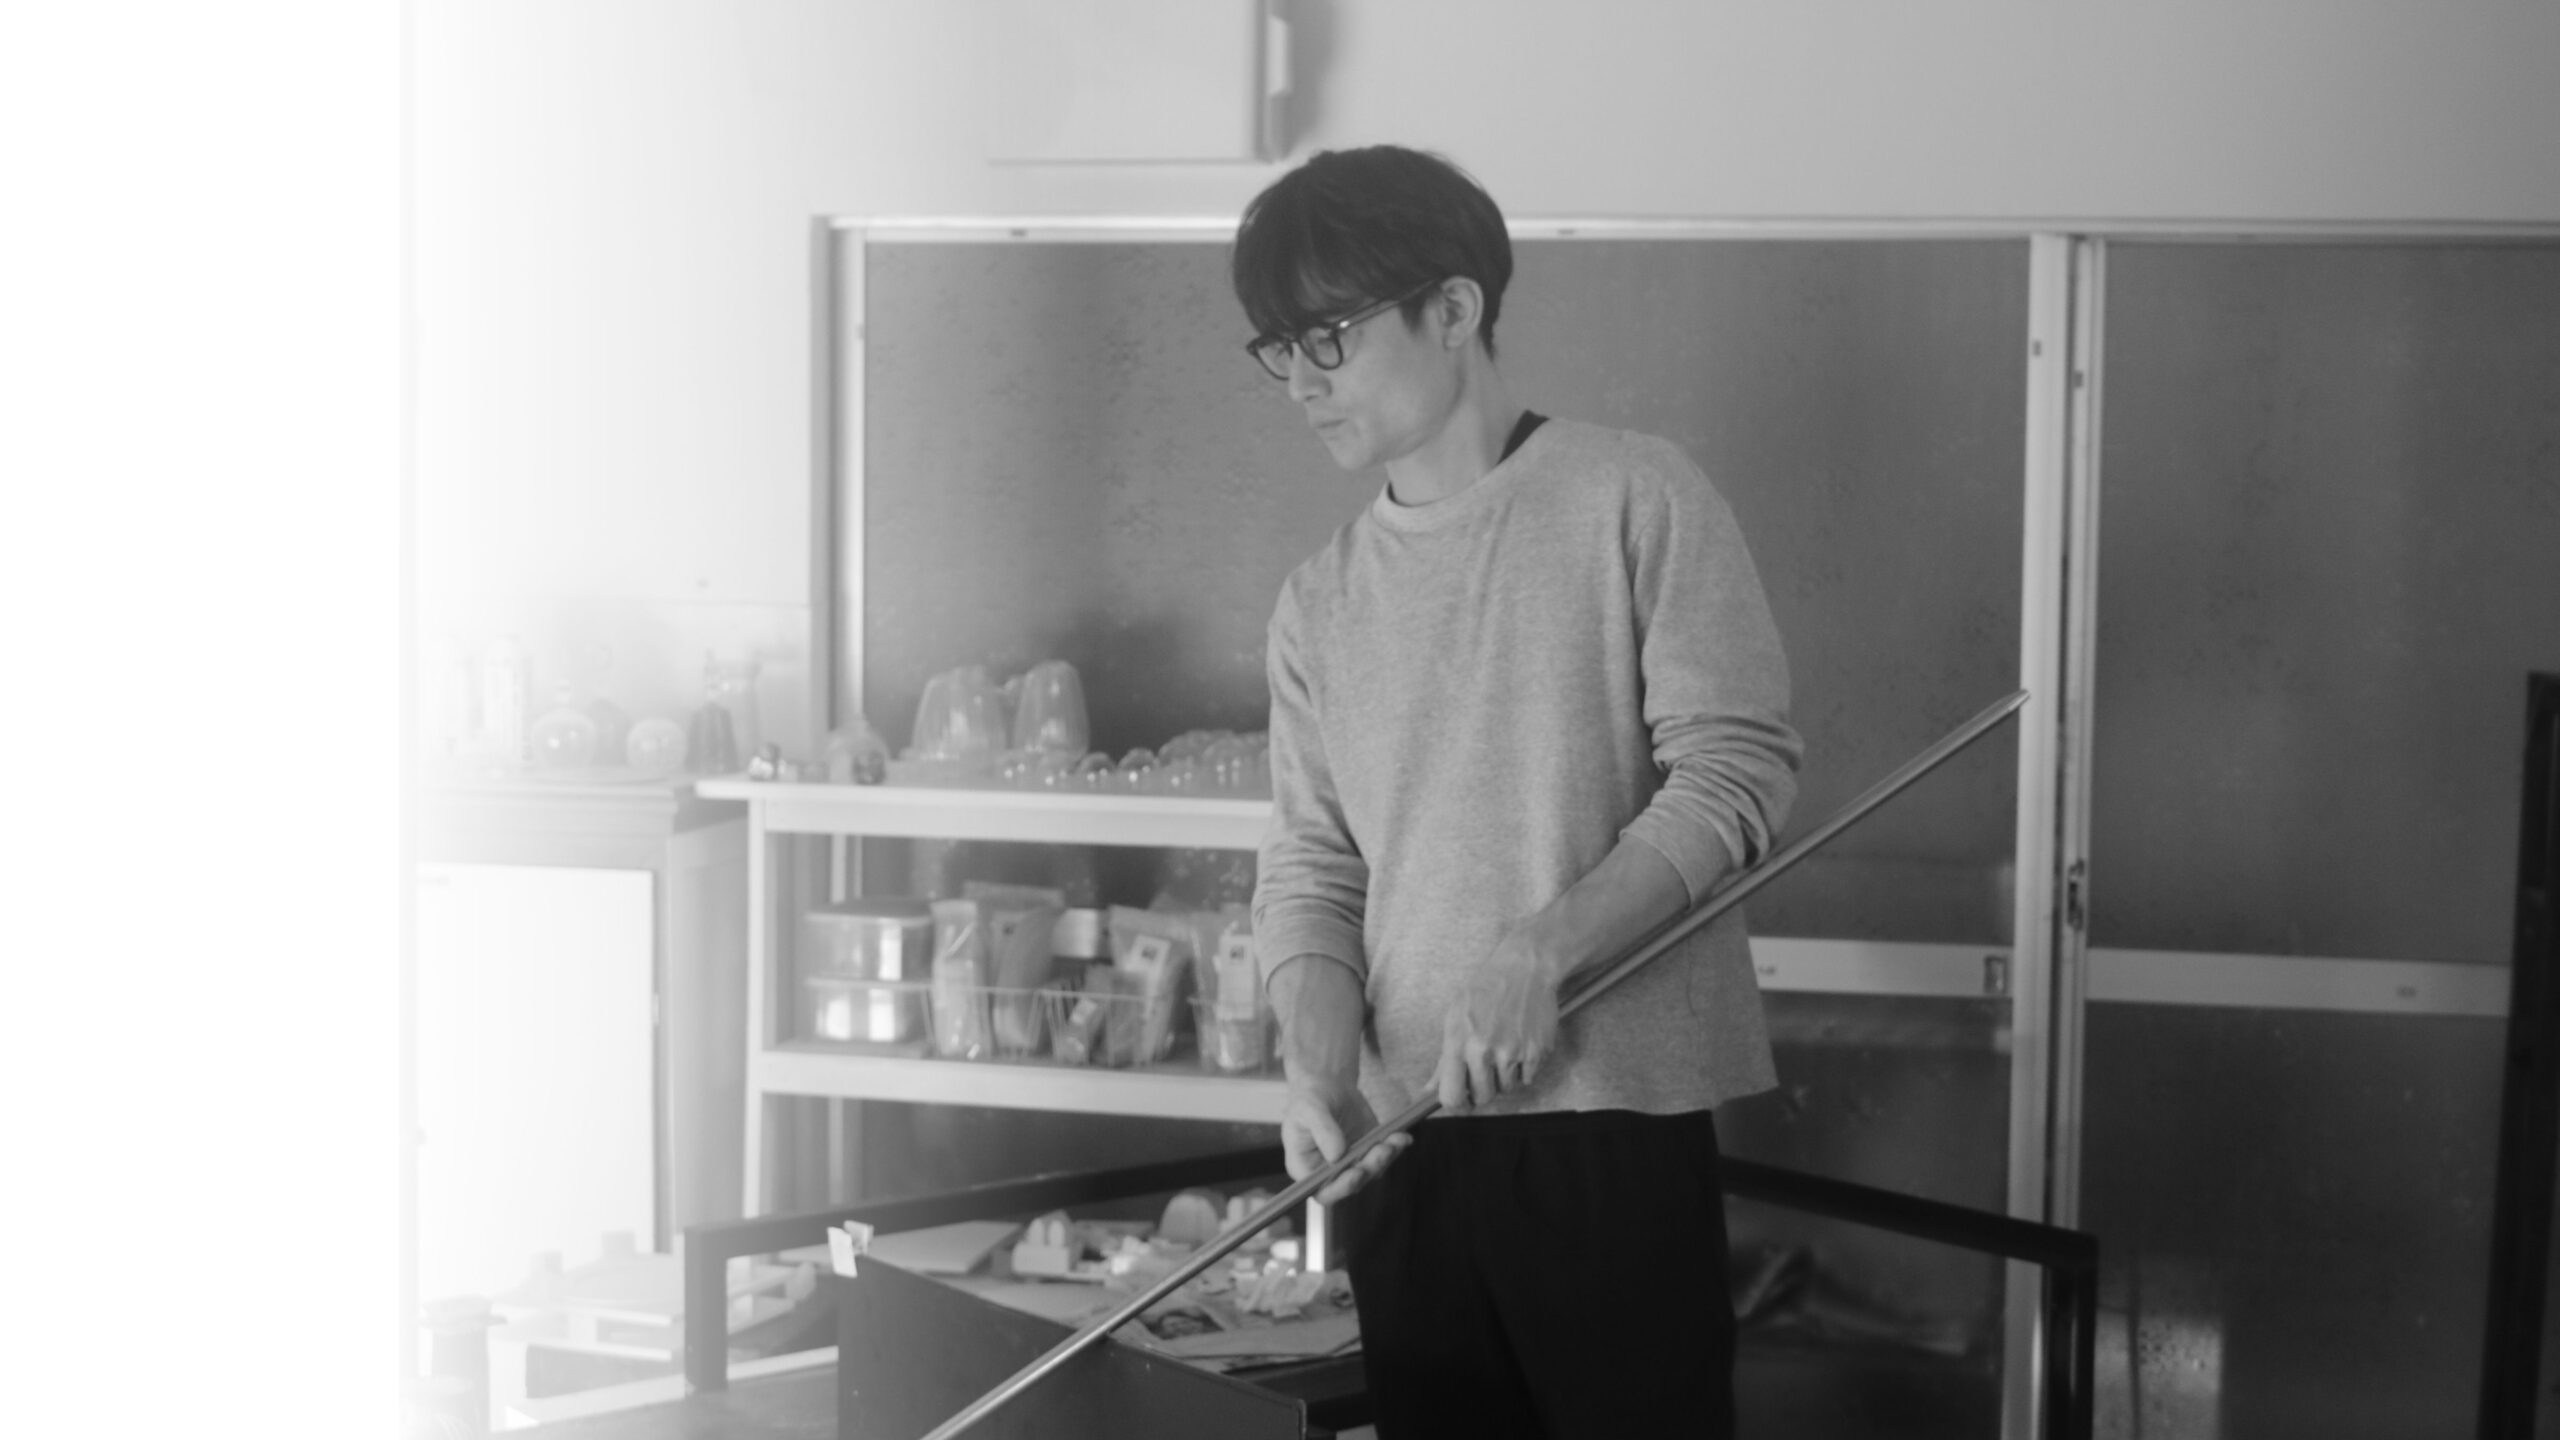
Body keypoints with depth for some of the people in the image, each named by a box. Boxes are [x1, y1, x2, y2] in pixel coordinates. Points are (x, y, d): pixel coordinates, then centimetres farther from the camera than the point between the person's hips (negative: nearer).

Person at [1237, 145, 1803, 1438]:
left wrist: (1541, 953, -19)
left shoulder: (1632, 497, -2)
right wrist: (1318, 1065, -9)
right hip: (1401, 1140, 5)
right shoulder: (1320, 603, 12)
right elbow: (1308, 872, 10)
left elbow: (1735, 773, -8)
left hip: (1612, 1117, -4)